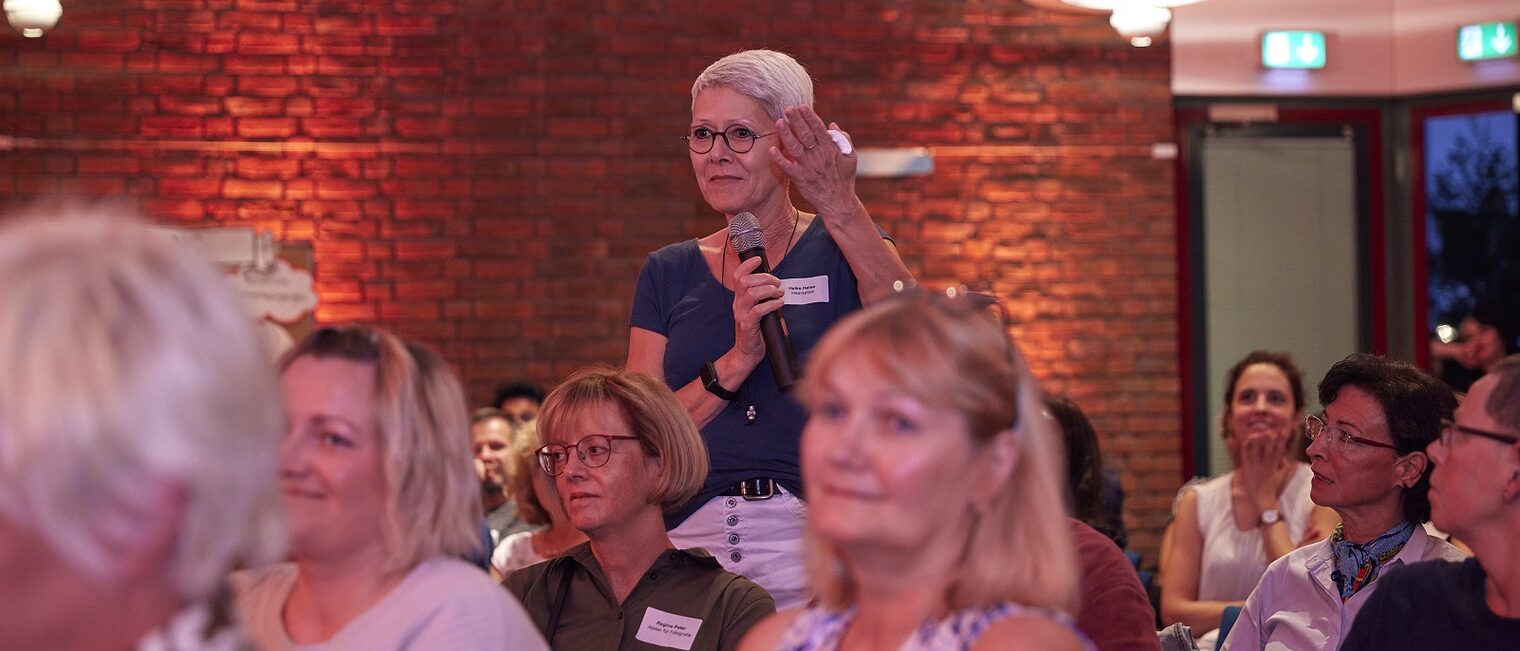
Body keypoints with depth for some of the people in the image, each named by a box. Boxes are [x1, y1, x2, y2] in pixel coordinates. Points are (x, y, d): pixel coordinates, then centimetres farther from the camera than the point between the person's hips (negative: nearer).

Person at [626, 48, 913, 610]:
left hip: (814, 542, -2)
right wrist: (736, 363, -11)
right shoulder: (668, 274, 14)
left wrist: (842, 209, -27)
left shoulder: (841, 251, 6)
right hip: (692, 539, 2)